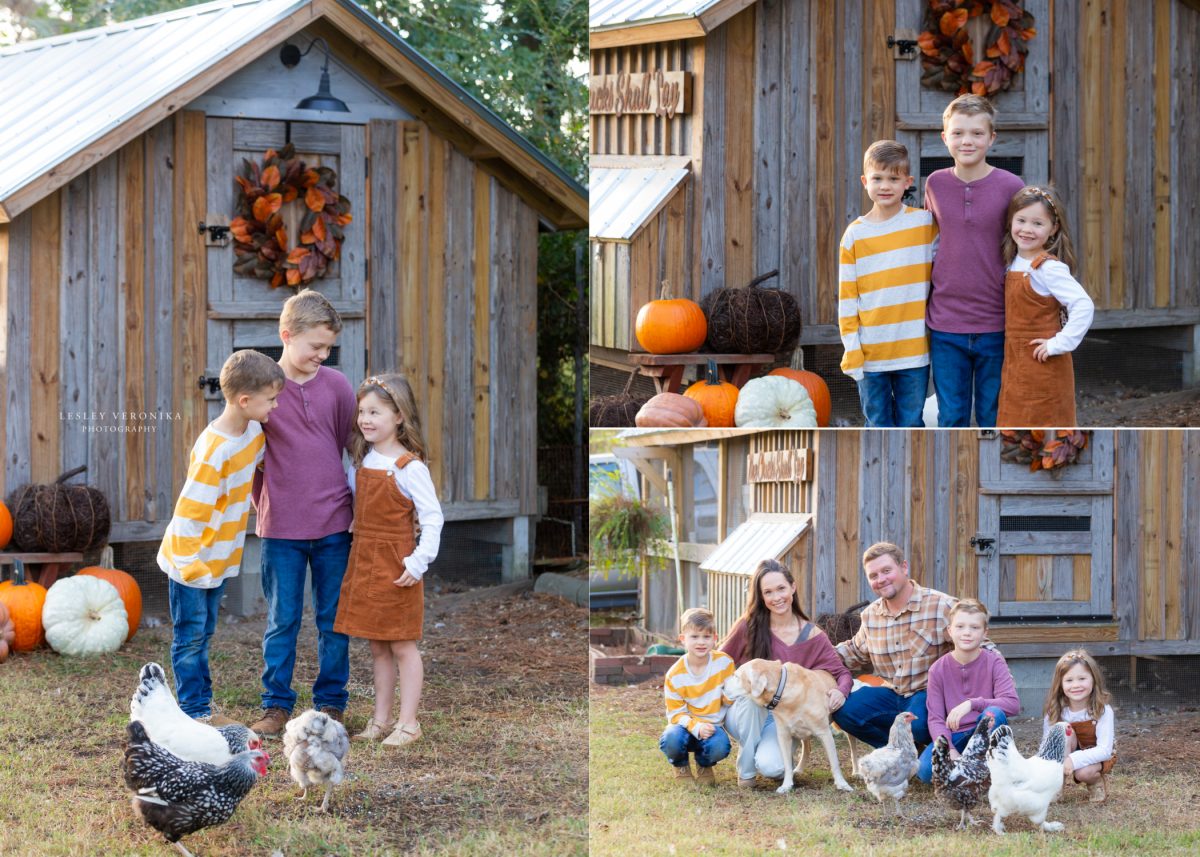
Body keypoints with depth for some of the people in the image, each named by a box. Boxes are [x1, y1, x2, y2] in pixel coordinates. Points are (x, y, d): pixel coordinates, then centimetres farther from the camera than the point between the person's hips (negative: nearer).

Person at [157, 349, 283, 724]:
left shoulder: (253, 430, -1)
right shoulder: (213, 451, -27)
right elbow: (191, 510, -25)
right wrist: (190, 563, -24)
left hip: (220, 559, 8)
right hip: (191, 561, -8)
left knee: (202, 635, 17)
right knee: (190, 638, 3)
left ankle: (203, 708, 25)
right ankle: (194, 711, 9)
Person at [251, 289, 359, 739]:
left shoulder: (337, 385, 2)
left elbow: (351, 448, 9)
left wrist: (347, 504, 7)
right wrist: (265, 504, 4)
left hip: (333, 524, 2)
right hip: (280, 529, -1)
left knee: (333, 618, 7)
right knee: (282, 620, 5)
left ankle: (331, 703, 17)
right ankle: (276, 705, 13)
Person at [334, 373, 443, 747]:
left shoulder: (410, 467, -14)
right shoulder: (360, 461, 6)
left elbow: (433, 518, -15)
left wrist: (418, 562, -19)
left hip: (396, 568, -7)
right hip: (363, 562, 7)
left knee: (402, 646, 1)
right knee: (377, 647, 13)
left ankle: (408, 722, 8)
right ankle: (380, 720, 20)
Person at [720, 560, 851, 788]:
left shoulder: (812, 636, -5)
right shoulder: (748, 626, -9)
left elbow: (842, 673, -3)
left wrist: (840, 691, -26)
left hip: (782, 719, 0)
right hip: (743, 713, 0)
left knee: (771, 767, -31)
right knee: (753, 694, -37)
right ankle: (745, 769, -15)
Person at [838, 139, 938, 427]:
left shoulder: (925, 223, 0)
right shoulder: (855, 234, 0)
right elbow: (847, 297, 1)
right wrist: (851, 349, -4)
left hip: (914, 349, 0)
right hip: (870, 353, 0)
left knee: (910, 425, 7)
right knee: (878, 426, 9)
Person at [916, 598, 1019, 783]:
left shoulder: (994, 662, -5)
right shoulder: (938, 669, -2)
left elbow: (1013, 703, -19)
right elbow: (935, 719, -7)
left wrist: (972, 704, -31)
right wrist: (950, 750, -24)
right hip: (953, 737, 1)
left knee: (994, 713, -35)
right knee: (925, 769, -30)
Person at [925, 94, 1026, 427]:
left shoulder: (1010, 186, -6)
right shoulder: (935, 184, 1)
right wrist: (924, 307, 12)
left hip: (996, 325, -2)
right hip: (945, 324, 2)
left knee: (993, 419, 8)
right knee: (951, 417, 9)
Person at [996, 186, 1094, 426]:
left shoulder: (1049, 268, -17)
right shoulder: (1014, 262, 7)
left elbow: (1084, 306, -25)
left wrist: (1059, 344, -22)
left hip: (1043, 366, -8)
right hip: (1015, 362, 8)